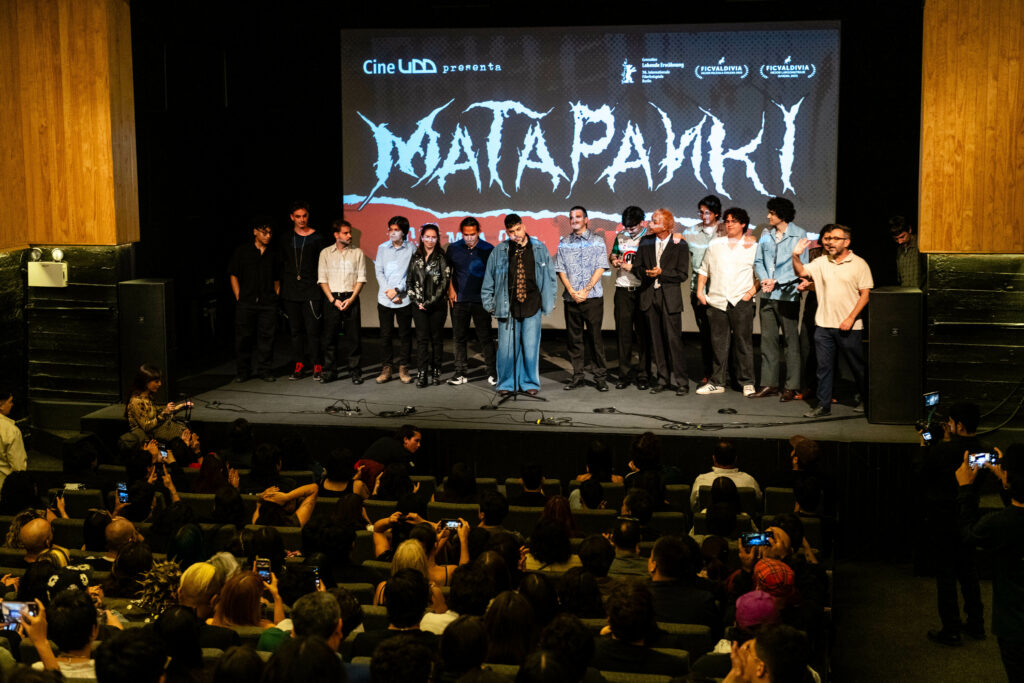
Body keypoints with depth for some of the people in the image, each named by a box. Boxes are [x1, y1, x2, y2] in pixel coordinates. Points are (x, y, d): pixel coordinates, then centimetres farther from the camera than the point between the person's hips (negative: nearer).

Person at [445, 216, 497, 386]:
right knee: (459, 337, 6)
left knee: (485, 337, -2)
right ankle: (461, 372, 14)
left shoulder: (488, 249, 0)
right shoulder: (453, 248, 5)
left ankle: (492, 372, 5)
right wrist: (450, 289, 6)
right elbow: (447, 270, 16)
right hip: (459, 300, 2)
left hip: (481, 300, -2)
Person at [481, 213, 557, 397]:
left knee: (530, 347, 0)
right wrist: (489, 304, 9)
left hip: (532, 307, 0)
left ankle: (530, 383, 15)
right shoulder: (499, 252, 3)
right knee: (506, 348, -1)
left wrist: (548, 302, 11)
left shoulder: (539, 249, 5)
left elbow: (550, 276, 13)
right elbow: (489, 280, 10)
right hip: (507, 307, 0)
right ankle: (507, 384, 13)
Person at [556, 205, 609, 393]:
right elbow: (560, 269, 7)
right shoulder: (564, 243, 11)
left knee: (595, 336, -2)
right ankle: (577, 376, 11)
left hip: (592, 297, -3)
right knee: (573, 337, 4)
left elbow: (600, 268, -2)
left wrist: (585, 290, -11)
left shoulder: (596, 240, 4)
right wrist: (572, 291, -6)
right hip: (570, 298, 3)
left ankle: (599, 377, 4)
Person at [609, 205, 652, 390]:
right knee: (623, 332, 4)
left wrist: (633, 267, -13)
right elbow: (612, 256, 23)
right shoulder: (621, 236, 11)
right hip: (623, 290, 4)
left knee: (643, 333, 1)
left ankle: (643, 375, 7)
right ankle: (625, 374, 11)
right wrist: (615, 261, 1)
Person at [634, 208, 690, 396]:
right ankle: (663, 379, 15)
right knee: (656, 340, 6)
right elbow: (637, 266, 11)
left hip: (670, 297, -4)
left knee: (673, 339, -6)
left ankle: (681, 382, 0)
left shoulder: (679, 245, -4)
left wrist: (661, 273, -15)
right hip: (650, 295, 4)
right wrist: (647, 273, -9)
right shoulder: (646, 242, 8)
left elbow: (682, 275, -5)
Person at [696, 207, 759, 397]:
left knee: (744, 342, -2)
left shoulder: (753, 246, 4)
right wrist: (700, 291, 9)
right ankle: (717, 383, 12)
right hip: (717, 301, 3)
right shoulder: (715, 244, 13)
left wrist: (752, 291, -8)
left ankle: (747, 382, 6)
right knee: (719, 343, 6)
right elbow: (704, 269, 18)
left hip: (741, 301, -3)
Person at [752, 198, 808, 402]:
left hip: (788, 295, -5)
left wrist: (777, 282, -11)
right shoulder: (766, 235, 11)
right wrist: (764, 279, -6)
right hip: (767, 295, 5)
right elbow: (758, 261, 13)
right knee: (768, 339, 7)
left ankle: (791, 386, 3)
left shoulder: (799, 235, -4)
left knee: (791, 341, -1)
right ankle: (769, 383, 13)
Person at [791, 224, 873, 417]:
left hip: (849, 326, -3)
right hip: (824, 324, 3)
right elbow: (801, 272, 2)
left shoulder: (859, 264, -3)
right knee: (824, 366, 5)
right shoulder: (821, 262, 8)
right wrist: (796, 256, -18)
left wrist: (851, 318, -13)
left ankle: (864, 400, 28)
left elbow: (865, 294, -5)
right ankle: (824, 406, 11)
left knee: (857, 365, 9)